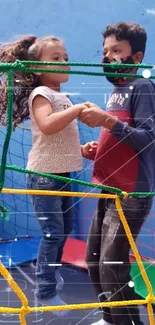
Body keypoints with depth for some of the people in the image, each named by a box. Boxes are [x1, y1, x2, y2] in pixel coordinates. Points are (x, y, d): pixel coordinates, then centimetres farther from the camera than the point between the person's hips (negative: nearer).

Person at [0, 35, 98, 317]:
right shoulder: (41, 93, -11)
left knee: (64, 228, 18)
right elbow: (47, 126, -31)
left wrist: (82, 150, 8)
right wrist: (79, 108, -27)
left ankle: (51, 271, 39)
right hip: (44, 174, -9)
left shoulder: (62, 97, 16)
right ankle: (45, 292, 5)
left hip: (61, 173, 9)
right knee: (53, 231, -8)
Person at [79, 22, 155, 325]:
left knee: (111, 265, -11)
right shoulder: (115, 91, 15)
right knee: (94, 260, 14)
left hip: (130, 194, -9)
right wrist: (98, 150, 6)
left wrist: (106, 120, -25)